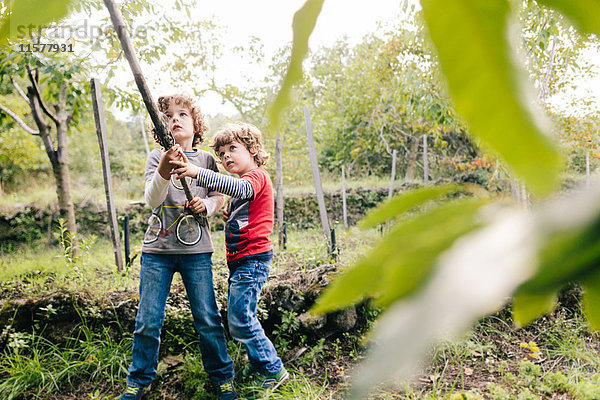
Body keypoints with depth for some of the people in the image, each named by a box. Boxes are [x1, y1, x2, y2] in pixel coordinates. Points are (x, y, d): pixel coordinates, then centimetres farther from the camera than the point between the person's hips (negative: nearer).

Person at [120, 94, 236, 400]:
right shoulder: (156, 156, 2)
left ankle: (222, 375, 22)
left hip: (196, 251, 0)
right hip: (157, 250, 0)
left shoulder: (206, 159, 6)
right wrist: (164, 169, -29)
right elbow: (152, 201, -11)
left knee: (208, 319, 3)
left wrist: (206, 205, -10)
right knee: (147, 322, 4)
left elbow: (219, 197, 13)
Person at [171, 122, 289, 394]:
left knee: (240, 320, -10)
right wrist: (231, 217, 9)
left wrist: (198, 173, -43)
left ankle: (273, 370, 3)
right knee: (240, 318, 14)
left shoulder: (256, 175, -8)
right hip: (241, 260, 10)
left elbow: (240, 189, -34)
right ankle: (258, 366, 28)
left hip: (252, 259, -10)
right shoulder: (244, 182, 23)